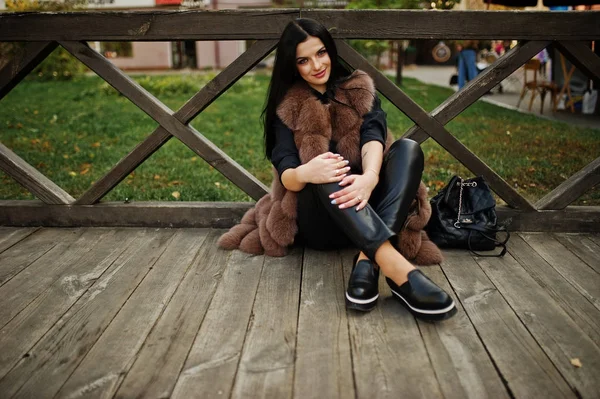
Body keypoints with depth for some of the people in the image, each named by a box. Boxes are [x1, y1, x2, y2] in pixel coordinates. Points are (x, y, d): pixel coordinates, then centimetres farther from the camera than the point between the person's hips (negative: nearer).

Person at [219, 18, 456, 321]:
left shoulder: (360, 91, 11)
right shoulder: (287, 108, 6)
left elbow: (373, 136, -11)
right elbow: (285, 174, -9)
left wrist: (370, 176, -35)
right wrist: (306, 172, -35)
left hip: (363, 207, 2)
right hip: (318, 220, -2)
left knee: (408, 148, -22)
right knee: (324, 170, -32)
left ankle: (368, 263, -41)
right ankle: (396, 266, -51)